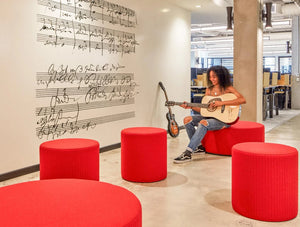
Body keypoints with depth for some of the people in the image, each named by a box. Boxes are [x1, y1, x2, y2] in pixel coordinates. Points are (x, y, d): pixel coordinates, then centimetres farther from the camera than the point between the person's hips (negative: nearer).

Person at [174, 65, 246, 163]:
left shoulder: (228, 89, -6)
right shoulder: (209, 89, 11)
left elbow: (243, 100, -22)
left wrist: (222, 103, -26)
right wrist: (190, 106, -2)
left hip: (224, 119, -7)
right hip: (210, 116, 7)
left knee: (203, 123, -34)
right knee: (188, 120, -10)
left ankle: (188, 153, -34)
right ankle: (199, 147, 1)